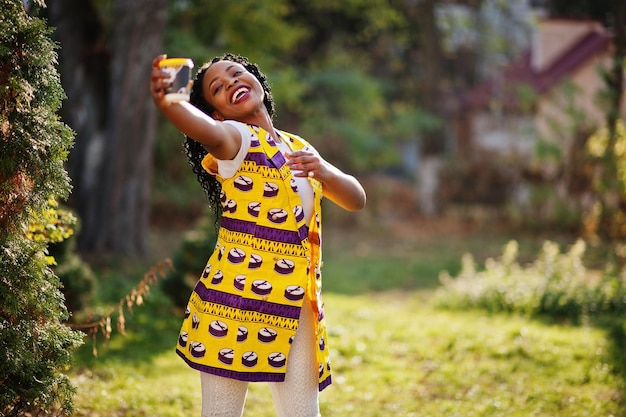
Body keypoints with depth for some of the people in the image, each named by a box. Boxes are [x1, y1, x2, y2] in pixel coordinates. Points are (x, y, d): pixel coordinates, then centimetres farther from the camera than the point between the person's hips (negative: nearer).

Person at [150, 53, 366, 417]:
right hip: (239, 292, -6)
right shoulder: (237, 138, -4)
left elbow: (356, 199, 16)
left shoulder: (300, 149, 17)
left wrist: (323, 172, -6)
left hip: (298, 300, 6)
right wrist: (165, 102, -51)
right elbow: (209, 131, -28)